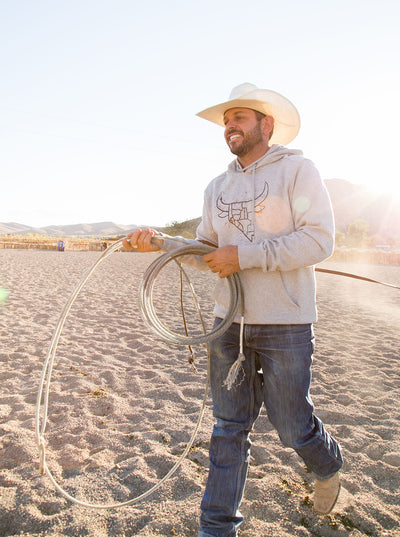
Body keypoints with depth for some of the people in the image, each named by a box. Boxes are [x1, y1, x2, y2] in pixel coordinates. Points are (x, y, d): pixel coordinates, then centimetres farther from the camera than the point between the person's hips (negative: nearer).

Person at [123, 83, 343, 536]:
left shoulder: (298, 170, -4)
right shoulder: (218, 187, 14)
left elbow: (319, 240, -14)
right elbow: (205, 248, 14)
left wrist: (244, 256, -19)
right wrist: (159, 244, -3)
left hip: (285, 324, -4)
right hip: (229, 321, 5)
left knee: (292, 425, 9)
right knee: (229, 427, 11)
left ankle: (328, 468, 44)